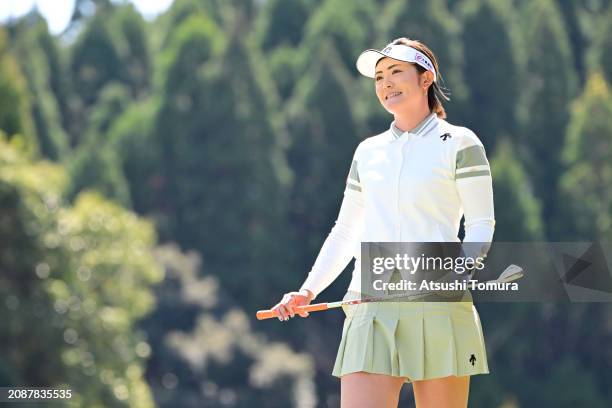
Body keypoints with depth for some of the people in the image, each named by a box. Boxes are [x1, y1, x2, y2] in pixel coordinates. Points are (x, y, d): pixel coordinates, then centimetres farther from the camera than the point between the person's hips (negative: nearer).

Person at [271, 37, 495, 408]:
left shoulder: (459, 144, 4)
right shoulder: (368, 152, 18)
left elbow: (481, 225, -1)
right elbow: (345, 232, 24)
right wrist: (308, 290, 13)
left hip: (437, 308, -4)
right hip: (371, 312, 4)